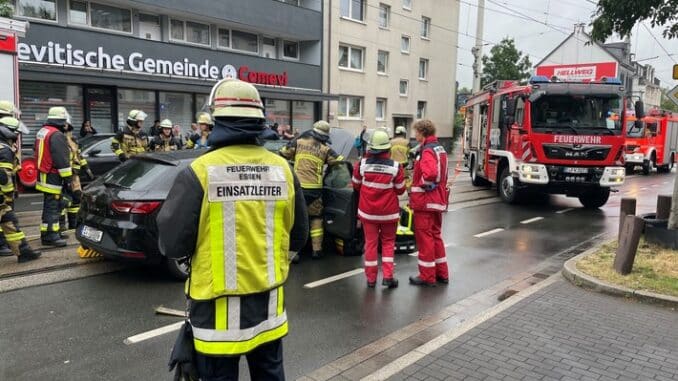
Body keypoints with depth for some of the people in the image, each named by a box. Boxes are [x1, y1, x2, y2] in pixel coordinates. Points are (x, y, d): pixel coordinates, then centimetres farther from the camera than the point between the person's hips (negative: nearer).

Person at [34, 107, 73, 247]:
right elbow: (62, 160, -21)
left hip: (43, 175, 10)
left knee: (50, 205, 17)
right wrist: (68, 178, -17)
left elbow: (38, 152, 24)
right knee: (52, 206, -7)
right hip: (52, 177, -10)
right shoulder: (57, 135, -18)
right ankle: (50, 235, -5)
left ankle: (47, 232, 25)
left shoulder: (42, 132, 16)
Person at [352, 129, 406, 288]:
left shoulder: (362, 163, -9)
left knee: (371, 242, 10)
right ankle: (388, 276, 9)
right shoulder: (395, 166, -14)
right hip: (389, 212, -1)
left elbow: (356, 185, 5)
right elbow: (400, 190, -3)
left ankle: (371, 278, 15)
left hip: (367, 211, 1)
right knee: (388, 242, 15)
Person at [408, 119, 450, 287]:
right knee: (435, 236, 17)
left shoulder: (427, 151, -17)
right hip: (438, 200, 9)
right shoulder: (440, 149, 14)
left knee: (424, 238, 0)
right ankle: (441, 273, 24)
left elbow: (430, 173, -34)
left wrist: (421, 184, -17)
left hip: (424, 201, -9)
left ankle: (427, 276, 8)